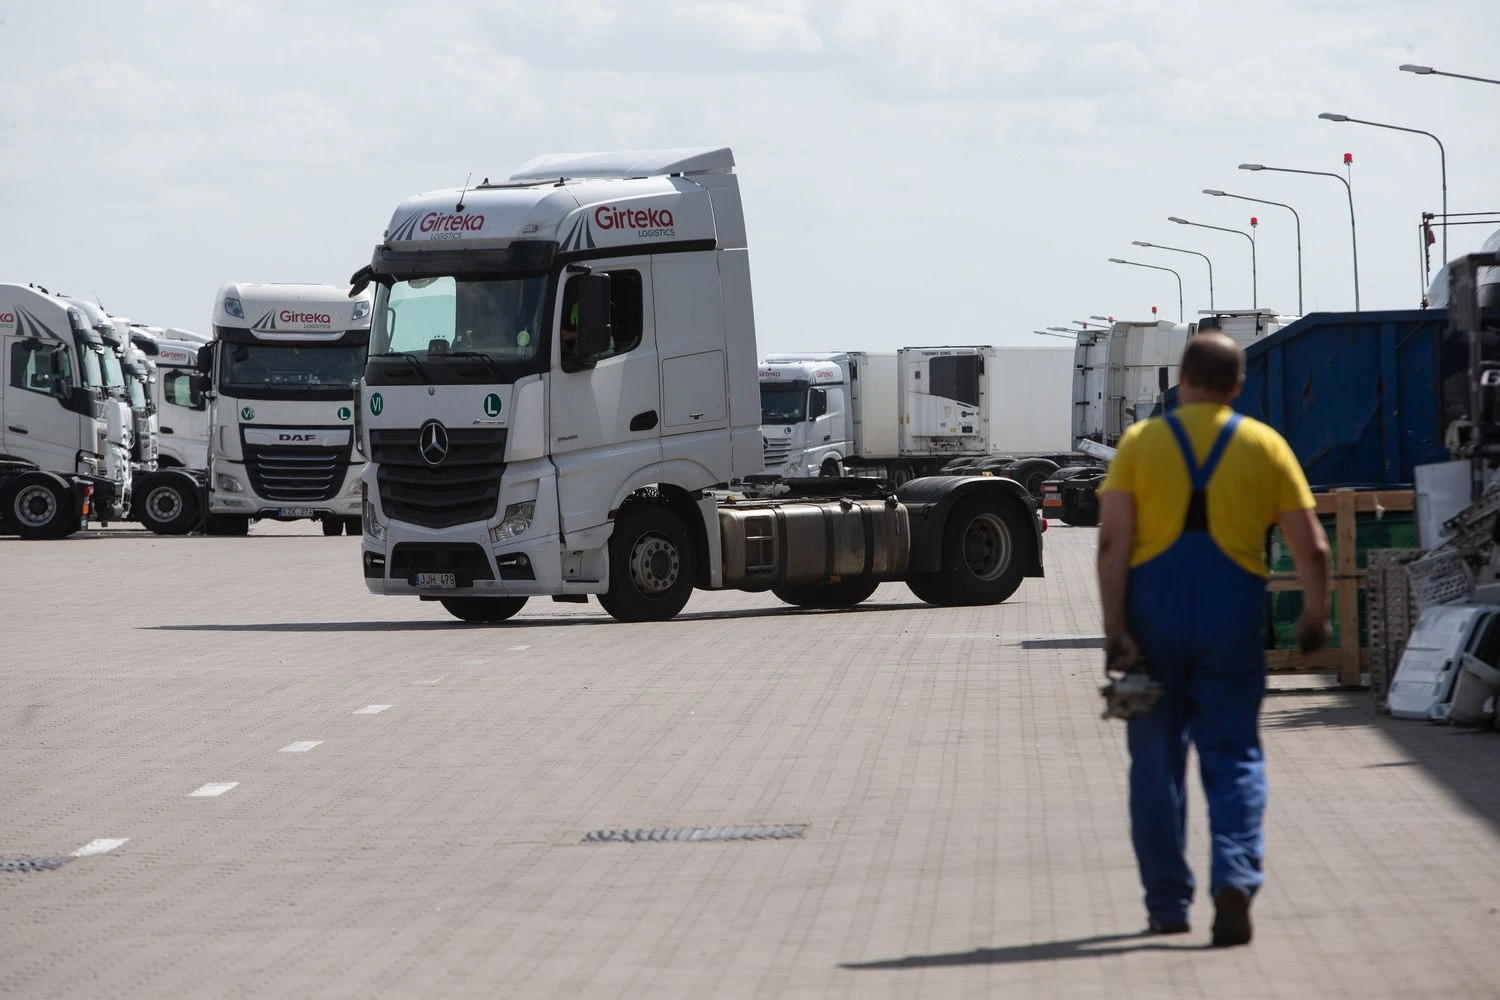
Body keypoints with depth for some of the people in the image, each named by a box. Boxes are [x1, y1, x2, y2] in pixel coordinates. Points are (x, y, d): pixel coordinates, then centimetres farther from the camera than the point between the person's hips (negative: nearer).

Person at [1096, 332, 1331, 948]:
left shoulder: (1141, 442, 3)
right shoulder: (1265, 447, 4)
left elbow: (1112, 542, -8)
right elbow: (1311, 548, 2)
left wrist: (1116, 631, -10)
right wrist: (1315, 616, 18)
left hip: (1154, 606, 0)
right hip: (1233, 610, 0)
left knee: (1157, 760, 11)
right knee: (1233, 758, 5)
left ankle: (1167, 903, 16)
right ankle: (1234, 880, -16)